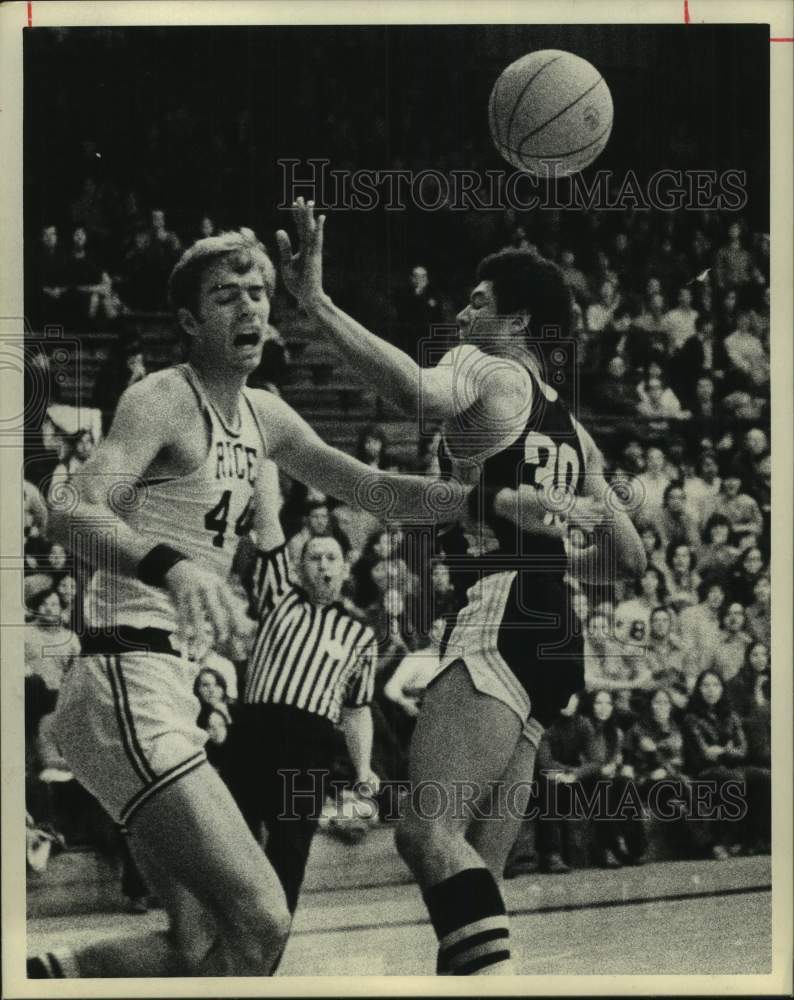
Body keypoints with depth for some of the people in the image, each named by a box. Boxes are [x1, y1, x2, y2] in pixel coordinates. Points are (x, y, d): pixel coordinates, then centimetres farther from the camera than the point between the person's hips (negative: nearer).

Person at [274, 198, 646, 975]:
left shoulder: (485, 372, 1)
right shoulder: (570, 429, 25)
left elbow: (419, 393, -25)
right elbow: (631, 560, 28)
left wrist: (316, 303, -27)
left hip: (497, 630, -9)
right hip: (553, 640, 10)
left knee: (427, 830, -22)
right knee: (477, 875, 8)